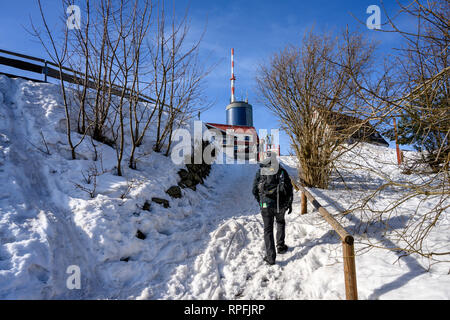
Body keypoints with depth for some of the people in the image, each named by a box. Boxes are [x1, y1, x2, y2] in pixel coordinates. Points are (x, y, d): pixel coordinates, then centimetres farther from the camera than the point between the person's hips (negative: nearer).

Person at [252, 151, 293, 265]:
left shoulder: (259, 172, -5)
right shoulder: (282, 171, -4)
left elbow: (254, 191, 0)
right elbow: (289, 189, -2)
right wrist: (289, 204, 10)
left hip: (266, 206, -1)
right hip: (280, 205, 1)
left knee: (268, 230, 8)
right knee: (281, 223, 30)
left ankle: (270, 257, 5)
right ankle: (280, 246, 33)